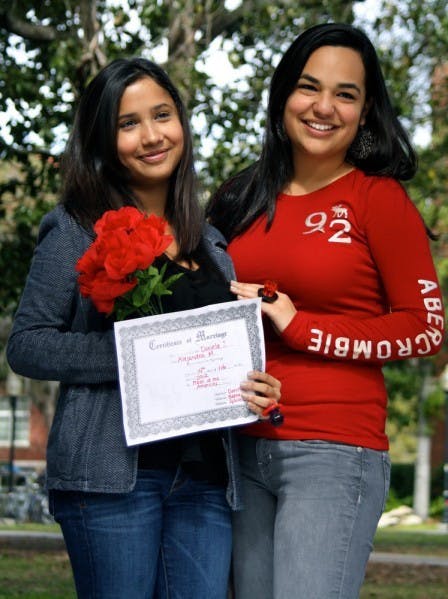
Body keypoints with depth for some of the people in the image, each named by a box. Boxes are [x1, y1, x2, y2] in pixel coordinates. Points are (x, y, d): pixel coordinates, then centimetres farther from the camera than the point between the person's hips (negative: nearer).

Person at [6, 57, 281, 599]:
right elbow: (27, 345, -5)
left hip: (204, 476, 5)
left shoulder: (210, 247, 18)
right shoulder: (76, 230, 1)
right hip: (111, 472, -5)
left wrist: (255, 390, 2)